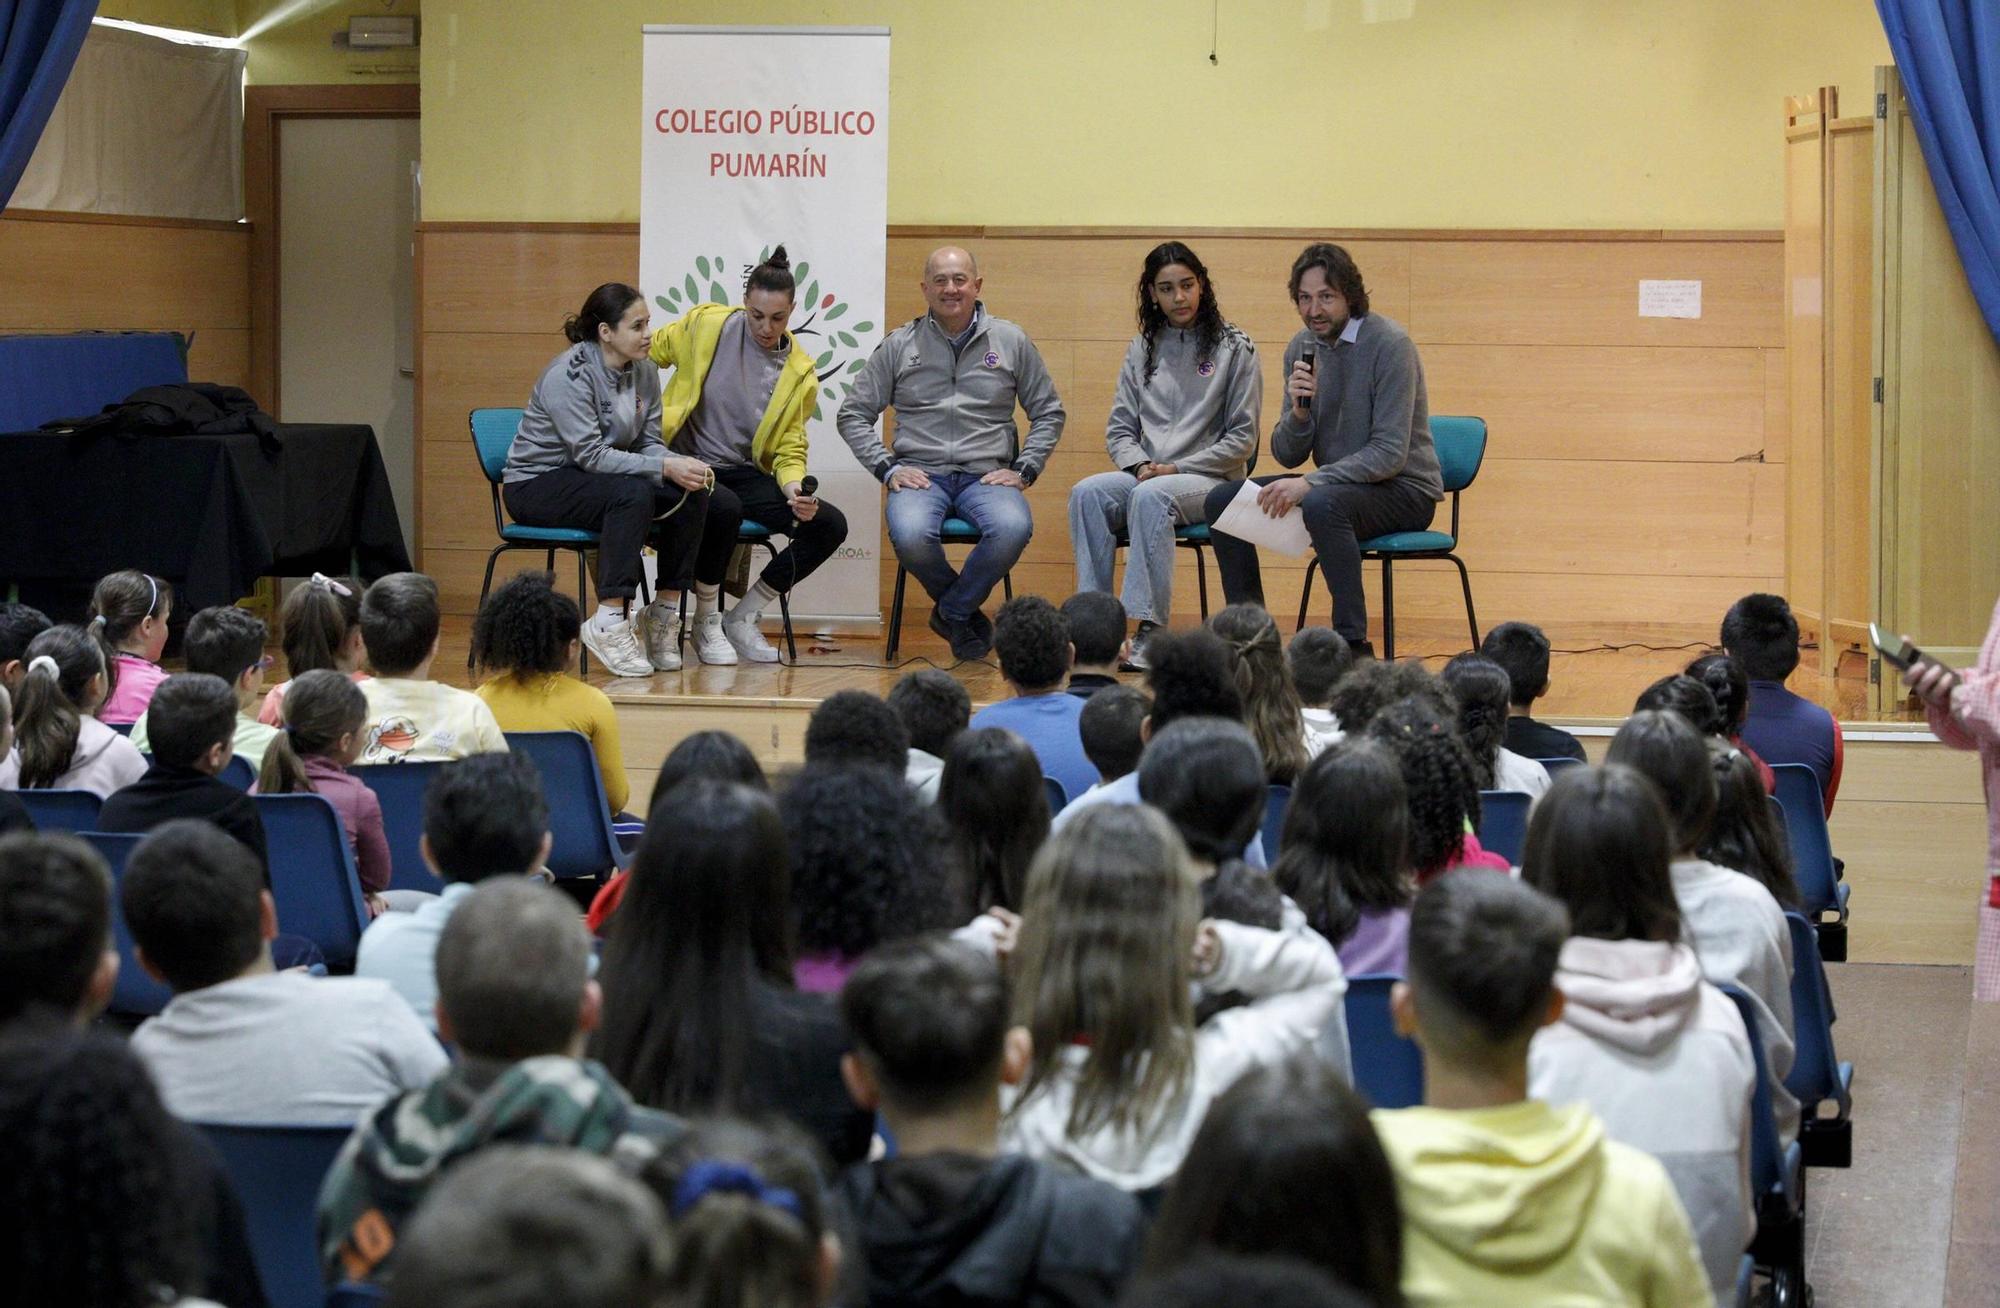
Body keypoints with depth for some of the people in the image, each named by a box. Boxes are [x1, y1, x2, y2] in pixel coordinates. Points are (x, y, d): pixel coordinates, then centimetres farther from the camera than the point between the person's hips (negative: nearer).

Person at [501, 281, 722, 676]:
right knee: (633, 493, -35)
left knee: (692, 493, -15)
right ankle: (609, 623, -33)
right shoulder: (568, 374, -21)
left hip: (590, 479, 8)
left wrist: (682, 466, -21)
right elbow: (591, 454, -27)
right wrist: (665, 467, -33)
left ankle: (665, 612, -8)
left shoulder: (644, 371, 1)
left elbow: (649, 443, 2)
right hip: (535, 484, -7)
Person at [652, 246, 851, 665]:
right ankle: (706, 625, -14)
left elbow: (789, 451, 6)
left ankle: (742, 618, 2)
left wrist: (797, 491, -14)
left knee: (830, 526, -14)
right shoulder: (705, 326, -6)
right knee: (724, 508, -38)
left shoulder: (800, 373, 2)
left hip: (744, 473, 4)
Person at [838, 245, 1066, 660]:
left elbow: (1048, 412, 17)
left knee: (1012, 529, -35)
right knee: (910, 535, -35)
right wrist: (887, 468, -1)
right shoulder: (899, 346, 10)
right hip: (920, 474, 0)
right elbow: (853, 414, 13)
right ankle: (964, 608, -4)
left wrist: (1024, 470, 3)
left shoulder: (1011, 341, 11)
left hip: (986, 475, 0)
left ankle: (953, 610, -8)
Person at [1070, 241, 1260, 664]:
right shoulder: (1142, 349, 15)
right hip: (1145, 473, 4)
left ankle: (1149, 629, -38)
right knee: (1087, 493, -28)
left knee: (1151, 496, -37)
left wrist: (1176, 469, -11)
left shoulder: (1234, 348, 2)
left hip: (1211, 481, -4)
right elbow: (1119, 429, 15)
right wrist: (1140, 464, -8)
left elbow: (1242, 439, -2)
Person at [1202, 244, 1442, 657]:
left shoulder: (1389, 344, -17)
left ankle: (1355, 646, -31)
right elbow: (1287, 455, 5)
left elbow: (1390, 453, -22)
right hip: (1340, 482, 7)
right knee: (1223, 499, -5)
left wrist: (1309, 483, -30)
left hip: (1405, 488, -7)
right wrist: (1298, 410, -17)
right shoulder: (1302, 348, 4)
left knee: (1322, 504, -37)